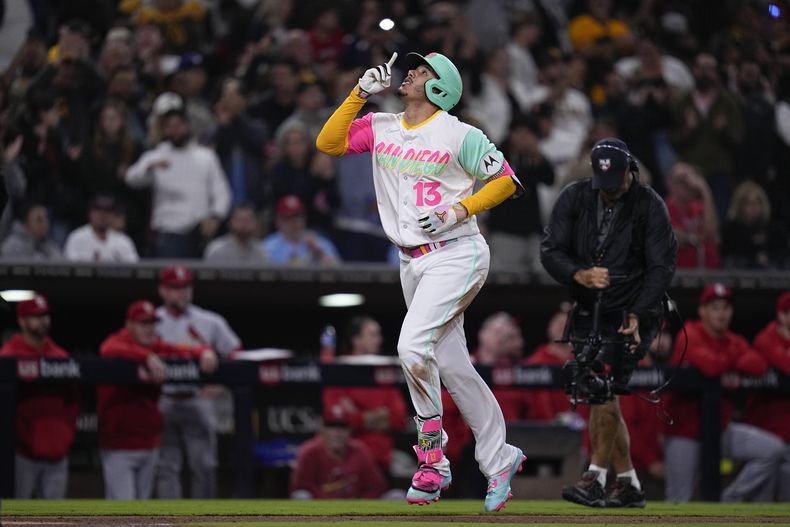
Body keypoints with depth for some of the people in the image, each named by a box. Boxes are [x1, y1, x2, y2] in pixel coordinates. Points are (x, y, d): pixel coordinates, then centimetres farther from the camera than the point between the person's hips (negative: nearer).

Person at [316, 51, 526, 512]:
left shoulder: (459, 135, -8)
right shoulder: (381, 128, 9)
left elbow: (505, 180, -5)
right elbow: (328, 143, 2)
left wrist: (456, 212, -15)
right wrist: (362, 92, -2)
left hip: (457, 256, -7)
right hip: (414, 263, 7)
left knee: (412, 346, -22)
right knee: (452, 367, 8)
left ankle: (432, 449, -6)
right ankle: (499, 460, 16)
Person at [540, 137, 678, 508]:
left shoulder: (650, 206, -11)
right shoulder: (574, 198, -3)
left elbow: (662, 267, -13)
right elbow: (550, 250, -8)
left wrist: (637, 315, -25)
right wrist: (580, 275, -28)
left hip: (633, 313, -5)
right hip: (587, 311, 5)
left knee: (603, 390, -20)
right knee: (602, 398, 5)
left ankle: (595, 478, -20)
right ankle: (629, 486, 13)